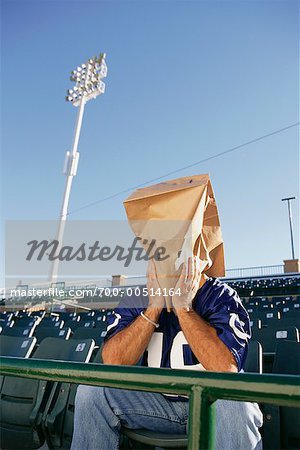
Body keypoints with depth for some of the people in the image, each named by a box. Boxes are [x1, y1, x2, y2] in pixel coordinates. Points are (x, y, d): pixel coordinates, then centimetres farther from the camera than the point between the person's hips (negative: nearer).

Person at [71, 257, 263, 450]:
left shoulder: (220, 297, -15)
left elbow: (226, 369, -32)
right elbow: (112, 364, -18)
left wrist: (183, 307, -28)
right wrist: (154, 308, -23)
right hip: (158, 399, 3)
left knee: (235, 406, -35)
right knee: (91, 389, -13)